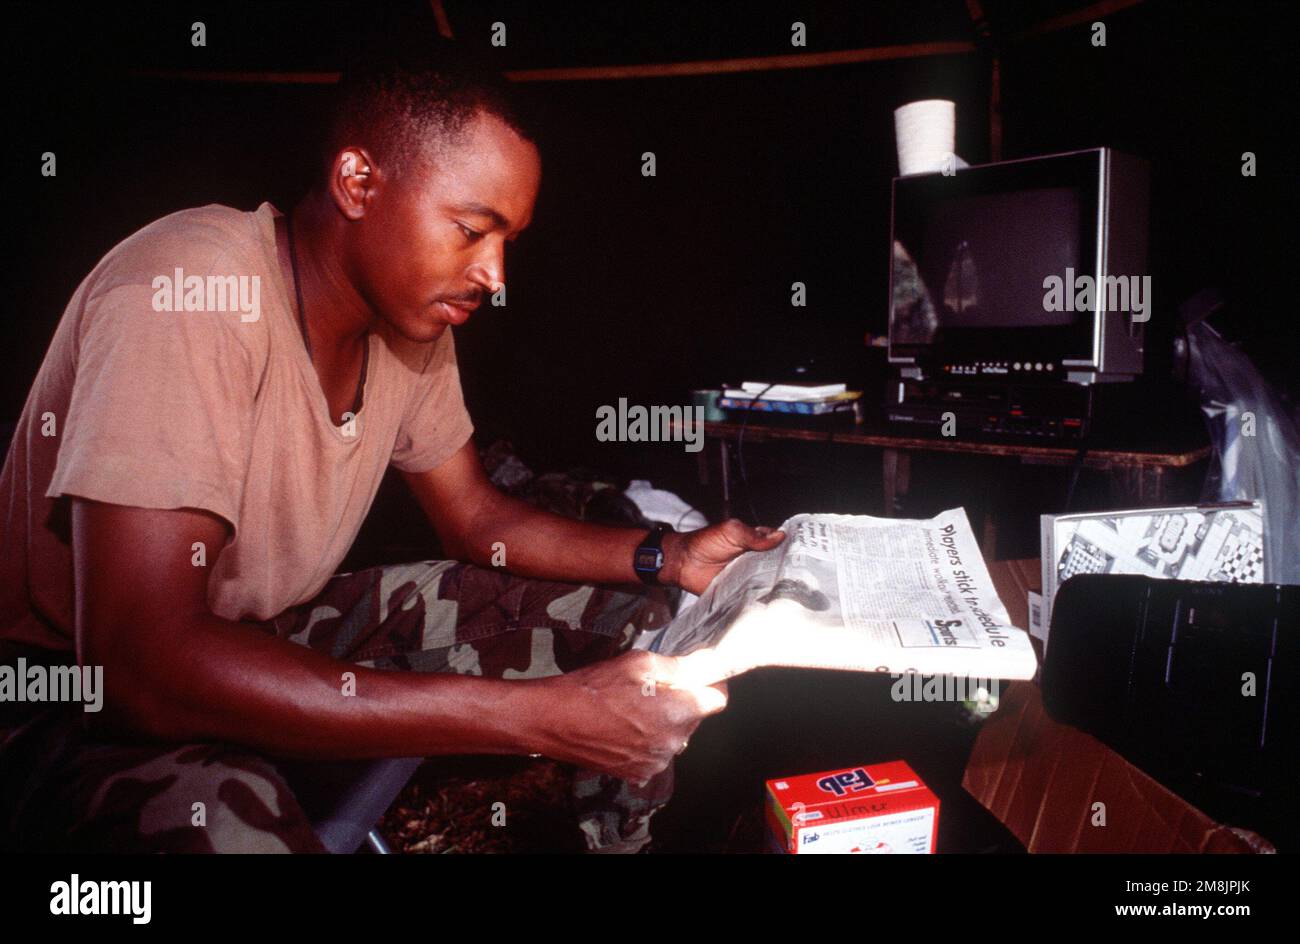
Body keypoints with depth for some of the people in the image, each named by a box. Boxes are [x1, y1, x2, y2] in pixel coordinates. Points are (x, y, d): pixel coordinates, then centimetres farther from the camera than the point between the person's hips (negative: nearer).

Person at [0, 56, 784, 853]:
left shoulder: (414, 318, -4)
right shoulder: (191, 288, -28)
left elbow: (476, 518, 7)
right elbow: (140, 661, -35)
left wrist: (668, 557, -11)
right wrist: (531, 715, -39)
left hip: (279, 633, 7)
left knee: (629, 624, -3)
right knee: (229, 823, -42)